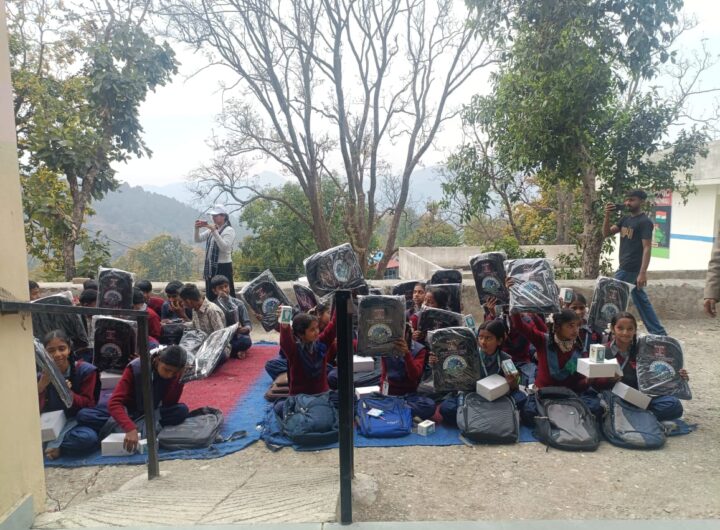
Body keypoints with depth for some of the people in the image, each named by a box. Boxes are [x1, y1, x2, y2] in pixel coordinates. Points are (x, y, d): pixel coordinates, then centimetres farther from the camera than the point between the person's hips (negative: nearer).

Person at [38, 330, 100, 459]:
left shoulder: (85, 370, -7)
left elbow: (89, 404, -7)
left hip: (75, 423, -2)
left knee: (89, 437, -35)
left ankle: (49, 446, -16)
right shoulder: (41, 376, 1)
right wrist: (40, 387, -24)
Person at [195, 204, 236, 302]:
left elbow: (224, 247, -22)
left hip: (223, 267, -8)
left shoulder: (229, 230, -9)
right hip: (210, 267, 8)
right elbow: (198, 240, 12)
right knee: (210, 296, 12)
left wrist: (214, 231, -26)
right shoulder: (211, 229, 14)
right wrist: (197, 229, -7)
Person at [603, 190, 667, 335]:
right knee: (641, 301, 12)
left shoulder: (645, 222, -11)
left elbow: (647, 248, -17)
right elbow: (606, 233, 9)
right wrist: (607, 215, -7)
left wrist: (643, 273, -23)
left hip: (631, 270, -8)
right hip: (626, 268, 8)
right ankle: (659, 332, 20)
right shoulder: (626, 219, 12)